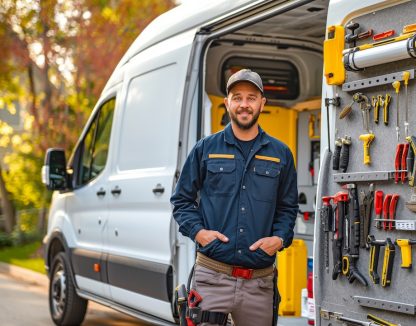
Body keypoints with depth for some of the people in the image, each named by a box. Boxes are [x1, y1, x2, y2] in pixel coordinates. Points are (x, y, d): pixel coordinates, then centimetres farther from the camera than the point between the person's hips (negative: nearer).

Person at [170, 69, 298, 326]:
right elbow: (181, 200, 10)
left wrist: (279, 238, -3)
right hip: (212, 276, -2)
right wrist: (197, 231, -7)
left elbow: (288, 207, 16)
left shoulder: (280, 154, 11)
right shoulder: (205, 149, 6)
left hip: (260, 282, 2)